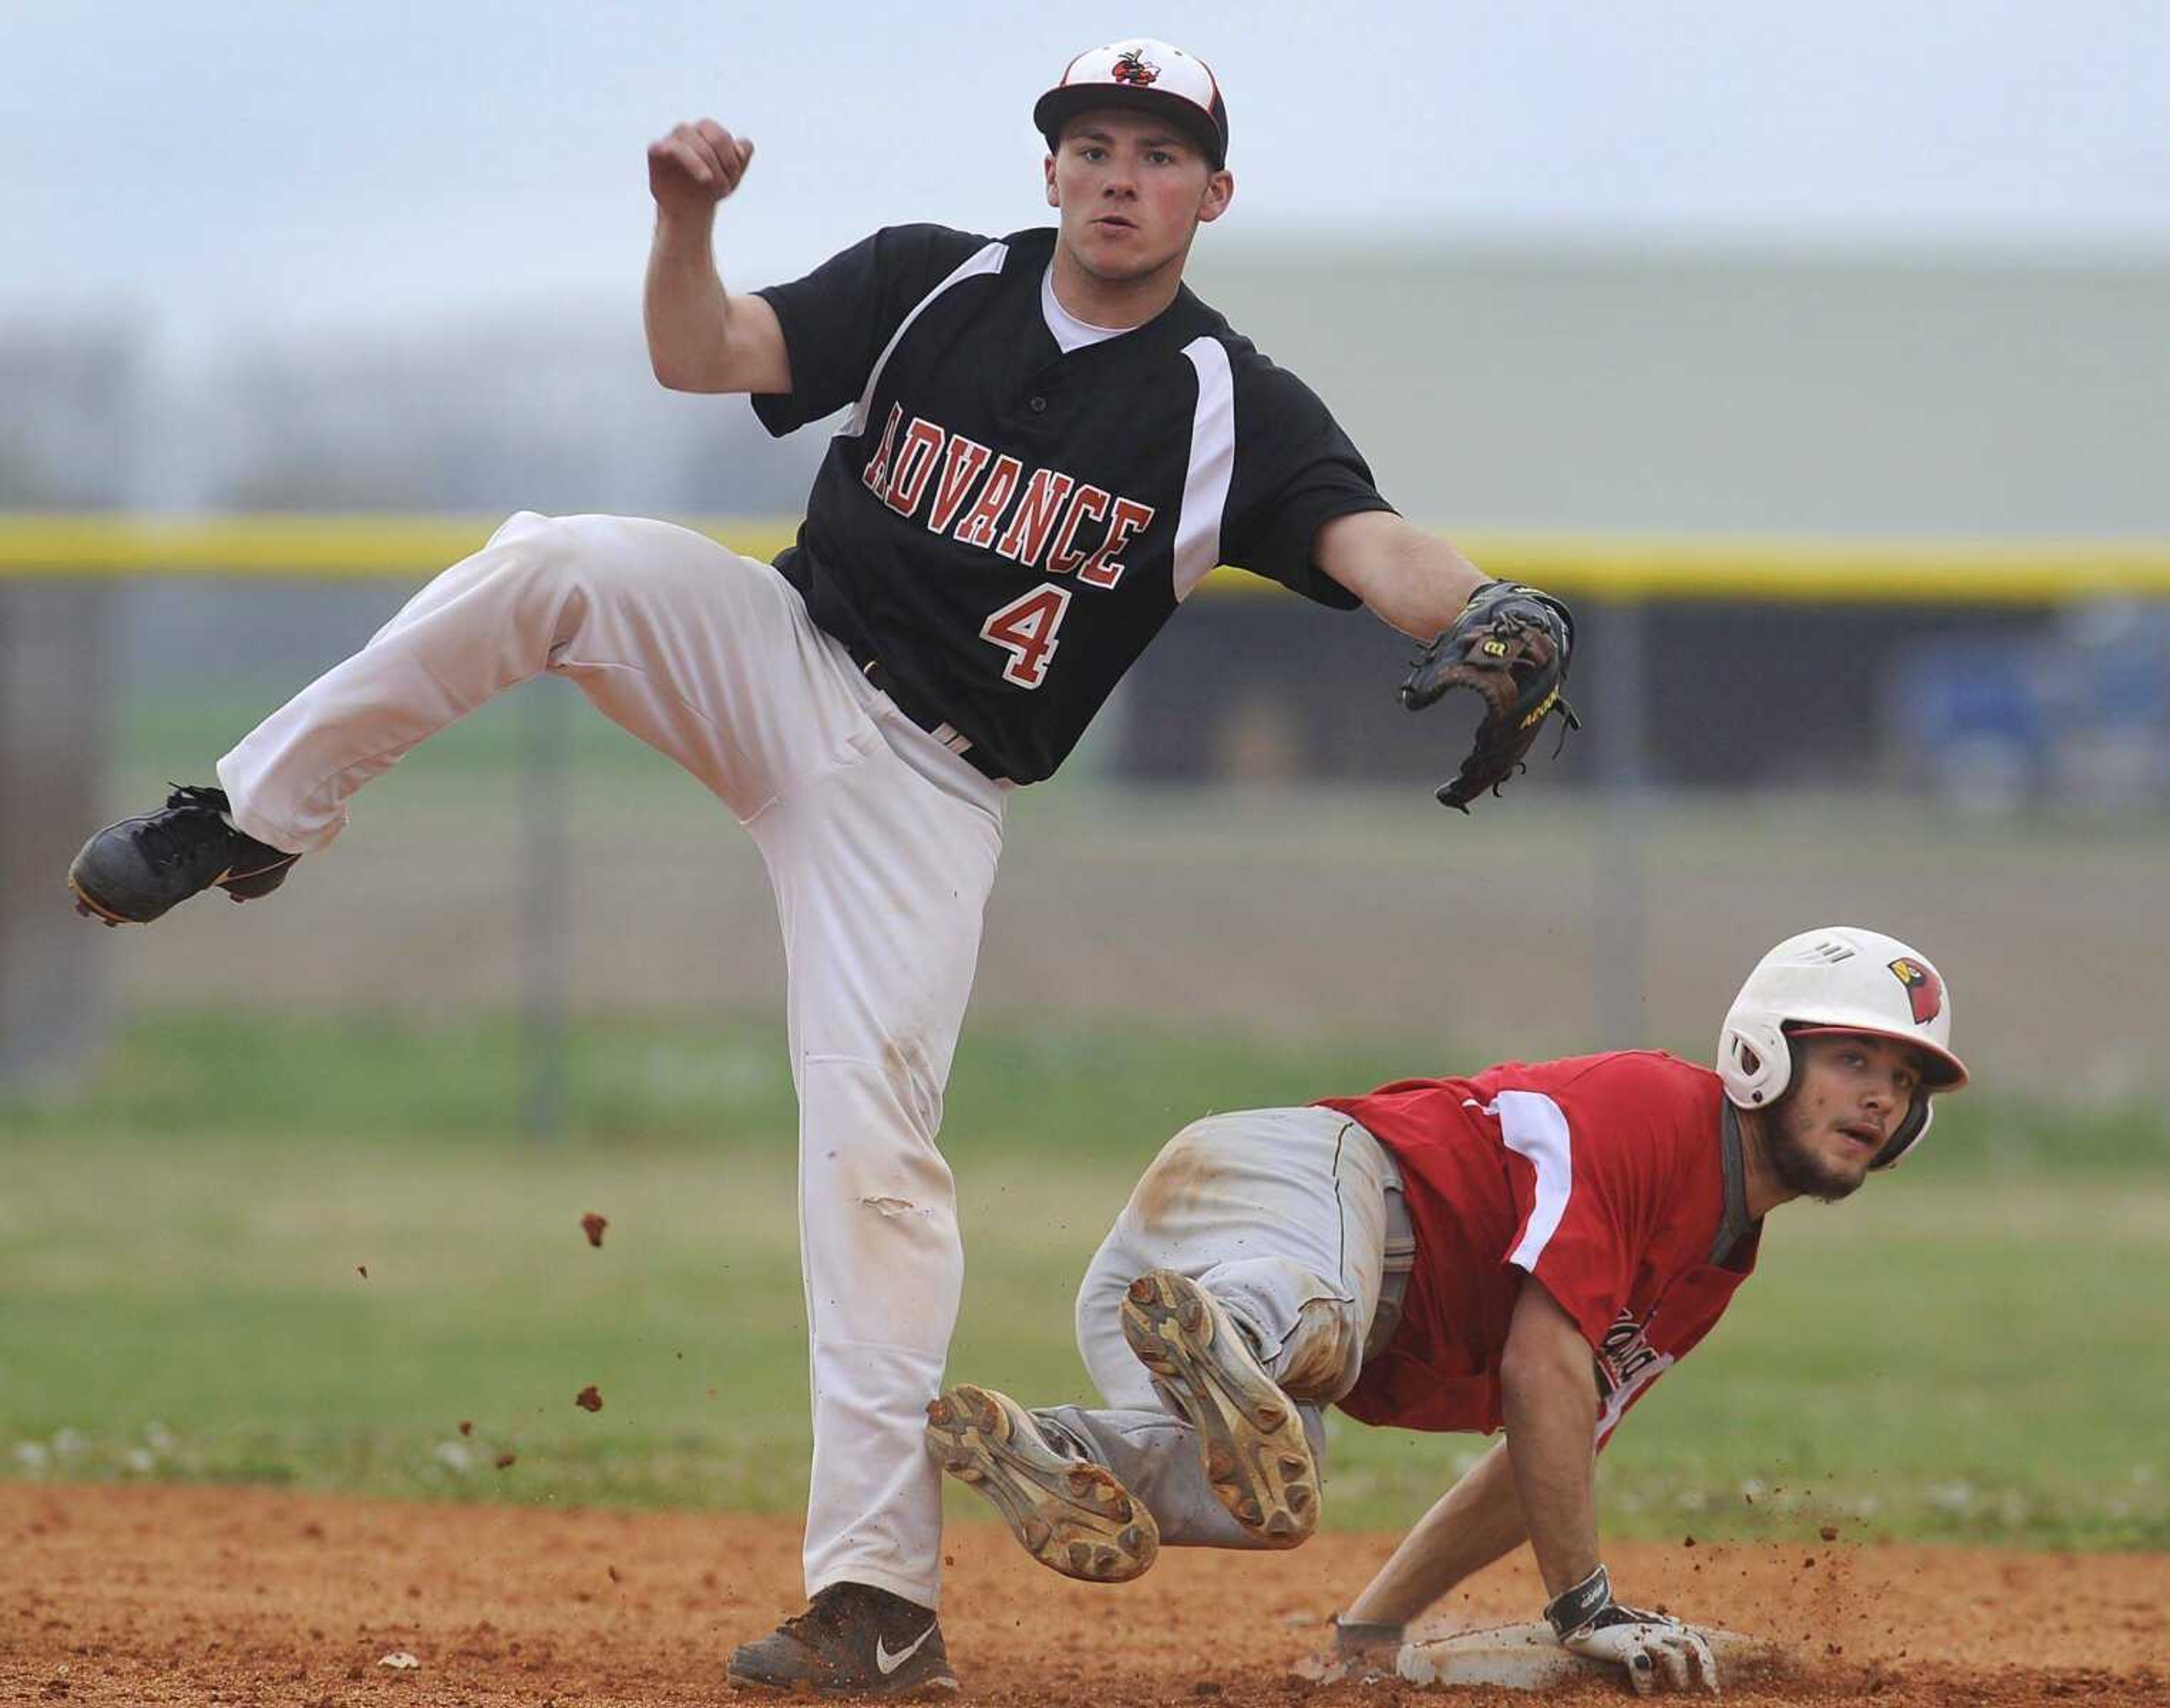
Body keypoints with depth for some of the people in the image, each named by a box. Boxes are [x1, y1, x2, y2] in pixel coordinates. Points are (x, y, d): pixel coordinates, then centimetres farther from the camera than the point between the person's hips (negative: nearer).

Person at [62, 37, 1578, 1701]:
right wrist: (689, 218, -23)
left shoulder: (1233, 408, -7)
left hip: (931, 787, -2)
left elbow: (1372, 542, -22)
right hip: (780, 665, 2)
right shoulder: (933, 285, 2)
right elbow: (704, 356, -3)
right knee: (548, 565, -25)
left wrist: (1489, 612, -44)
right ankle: (251, 824, -10)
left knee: (872, 1127, -14)